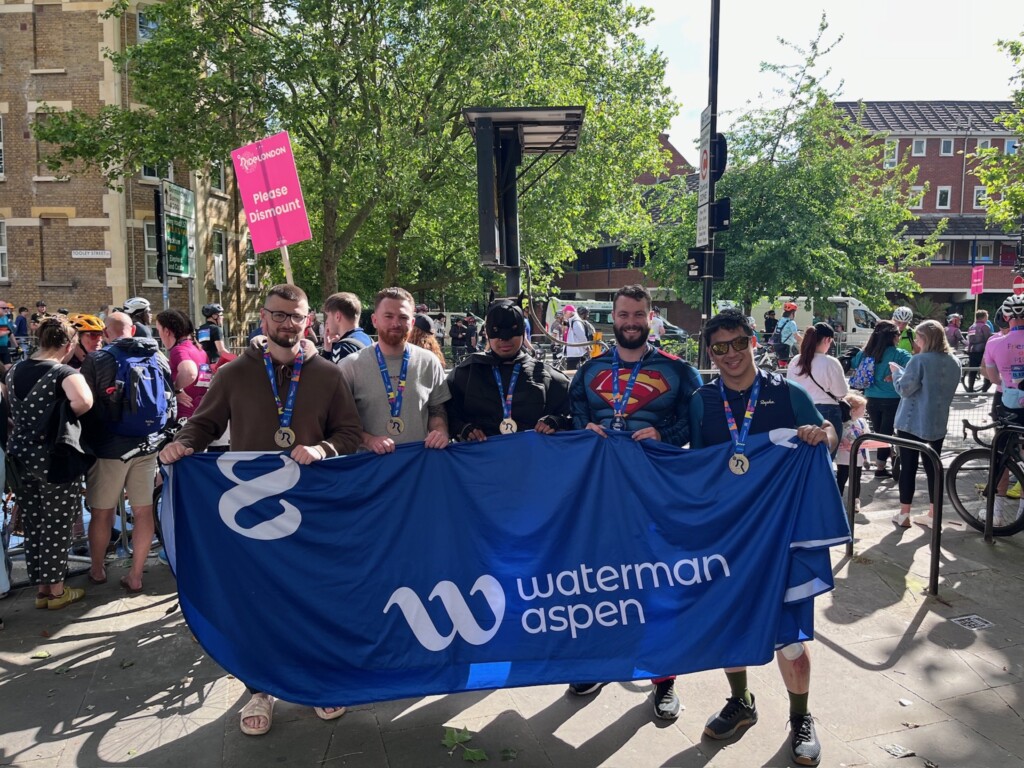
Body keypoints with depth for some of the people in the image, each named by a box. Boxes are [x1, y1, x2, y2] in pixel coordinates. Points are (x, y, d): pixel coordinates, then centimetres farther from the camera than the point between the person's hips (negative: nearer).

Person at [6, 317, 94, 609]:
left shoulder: (14, 370, 6)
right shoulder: (64, 372, -17)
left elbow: (11, 410, 20)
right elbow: (84, 401, -36)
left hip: (20, 456, 7)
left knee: (32, 525, 14)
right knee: (57, 526, 6)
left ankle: (42, 588, 25)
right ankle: (57, 590, 16)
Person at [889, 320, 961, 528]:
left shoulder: (920, 360, -17)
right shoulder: (954, 362, 5)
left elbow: (904, 389, -17)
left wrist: (896, 371, -1)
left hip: (912, 423, -6)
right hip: (938, 423, 6)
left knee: (908, 467, 3)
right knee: (933, 467, 11)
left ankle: (904, 515, 9)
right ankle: (933, 515, 17)